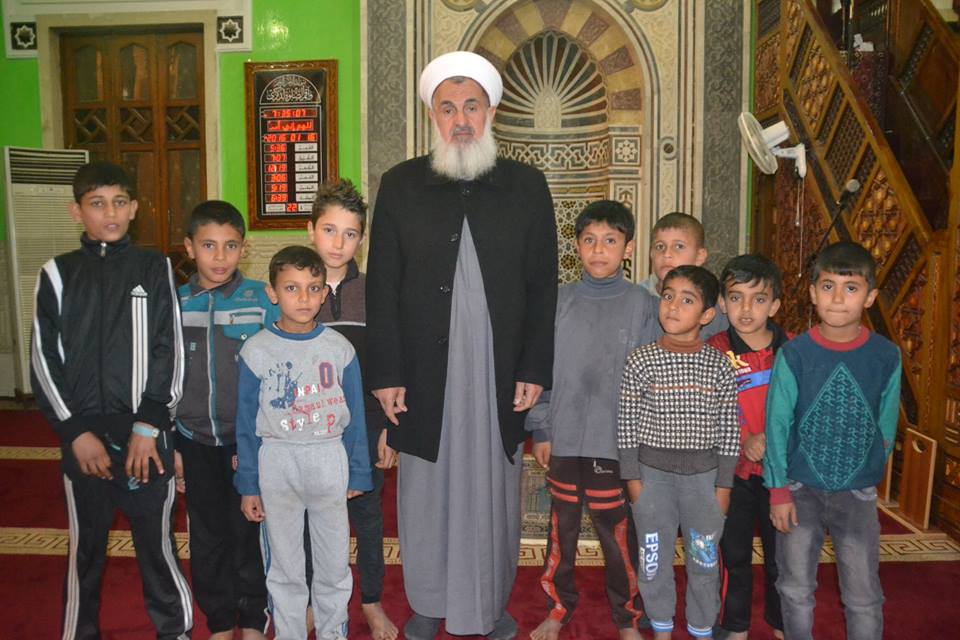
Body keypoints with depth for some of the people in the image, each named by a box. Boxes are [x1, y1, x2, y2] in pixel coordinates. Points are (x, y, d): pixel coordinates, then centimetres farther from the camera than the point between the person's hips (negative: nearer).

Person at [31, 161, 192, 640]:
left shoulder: (155, 269, 3)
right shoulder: (57, 275, 5)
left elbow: (169, 353, -1)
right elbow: (44, 362, 4)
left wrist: (148, 426, -8)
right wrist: (76, 432, -5)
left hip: (146, 433, -1)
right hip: (82, 435, 1)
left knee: (156, 539, 5)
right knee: (86, 545, 11)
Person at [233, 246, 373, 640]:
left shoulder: (339, 348, -4)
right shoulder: (256, 351, -5)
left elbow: (354, 416, 2)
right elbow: (247, 424, 0)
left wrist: (357, 474, 5)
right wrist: (247, 485, 2)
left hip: (329, 462, 1)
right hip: (276, 463, 0)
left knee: (334, 562, 12)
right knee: (284, 566, 13)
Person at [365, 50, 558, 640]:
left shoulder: (527, 186, 4)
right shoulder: (400, 186, 3)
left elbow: (543, 287, 3)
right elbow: (382, 288, 1)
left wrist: (535, 370, -3)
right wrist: (386, 374, -4)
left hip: (502, 376, 0)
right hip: (425, 376, 0)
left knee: (495, 491, 12)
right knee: (426, 493, 11)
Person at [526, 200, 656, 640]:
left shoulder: (643, 306, -3)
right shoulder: (559, 301, 2)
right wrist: (540, 430, 2)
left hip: (617, 440, -2)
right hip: (563, 438, 2)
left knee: (618, 531, 9)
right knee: (561, 527, 15)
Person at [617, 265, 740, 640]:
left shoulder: (719, 366, -4)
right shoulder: (641, 361, -7)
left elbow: (729, 429, 0)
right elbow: (626, 423, -4)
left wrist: (724, 483, 0)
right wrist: (632, 477, -5)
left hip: (704, 473, 1)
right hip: (653, 472, -1)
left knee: (704, 557, 13)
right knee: (654, 556, 11)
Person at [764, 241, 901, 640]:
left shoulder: (886, 357, -7)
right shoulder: (794, 355, -11)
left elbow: (886, 426, 5)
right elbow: (777, 426, -7)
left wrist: (872, 472, 10)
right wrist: (778, 490, -6)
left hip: (858, 492, 1)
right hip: (800, 489, 0)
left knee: (864, 597, 9)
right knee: (795, 589, 12)